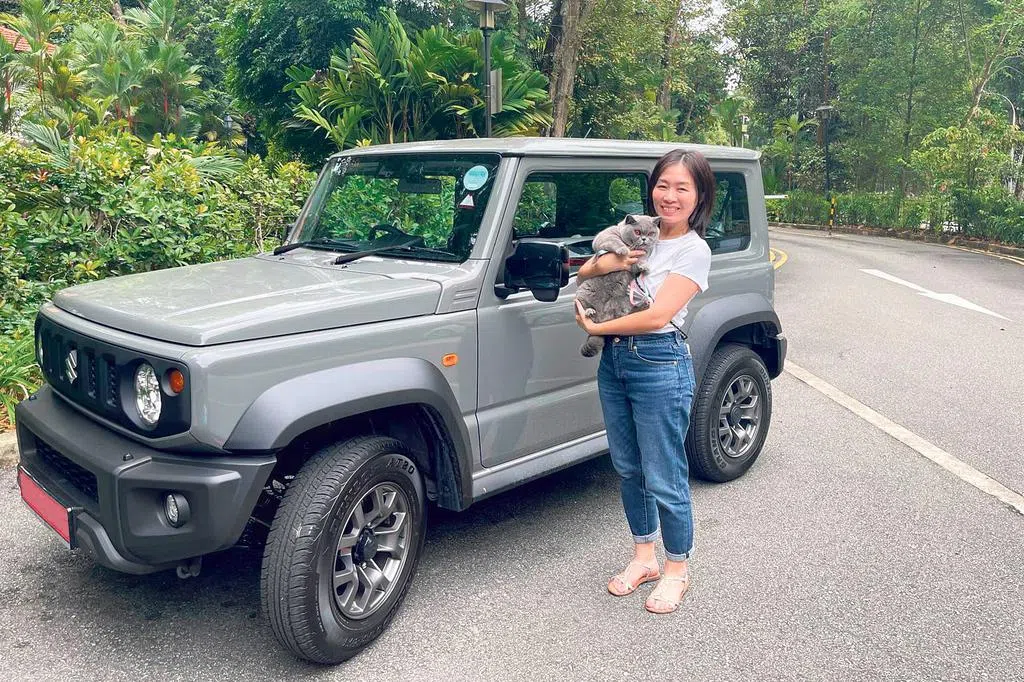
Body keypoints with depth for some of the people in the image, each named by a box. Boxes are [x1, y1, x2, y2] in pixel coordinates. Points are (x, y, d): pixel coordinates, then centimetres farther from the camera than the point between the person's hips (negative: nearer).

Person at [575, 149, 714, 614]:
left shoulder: (693, 250, -10)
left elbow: (657, 316, -19)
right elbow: (581, 275, 10)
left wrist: (594, 327, -11)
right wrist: (605, 262, -12)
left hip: (659, 366, -7)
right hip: (614, 361, 7)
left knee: (664, 479, 3)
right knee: (629, 469, 17)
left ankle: (677, 570, 24)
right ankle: (643, 557, 34)